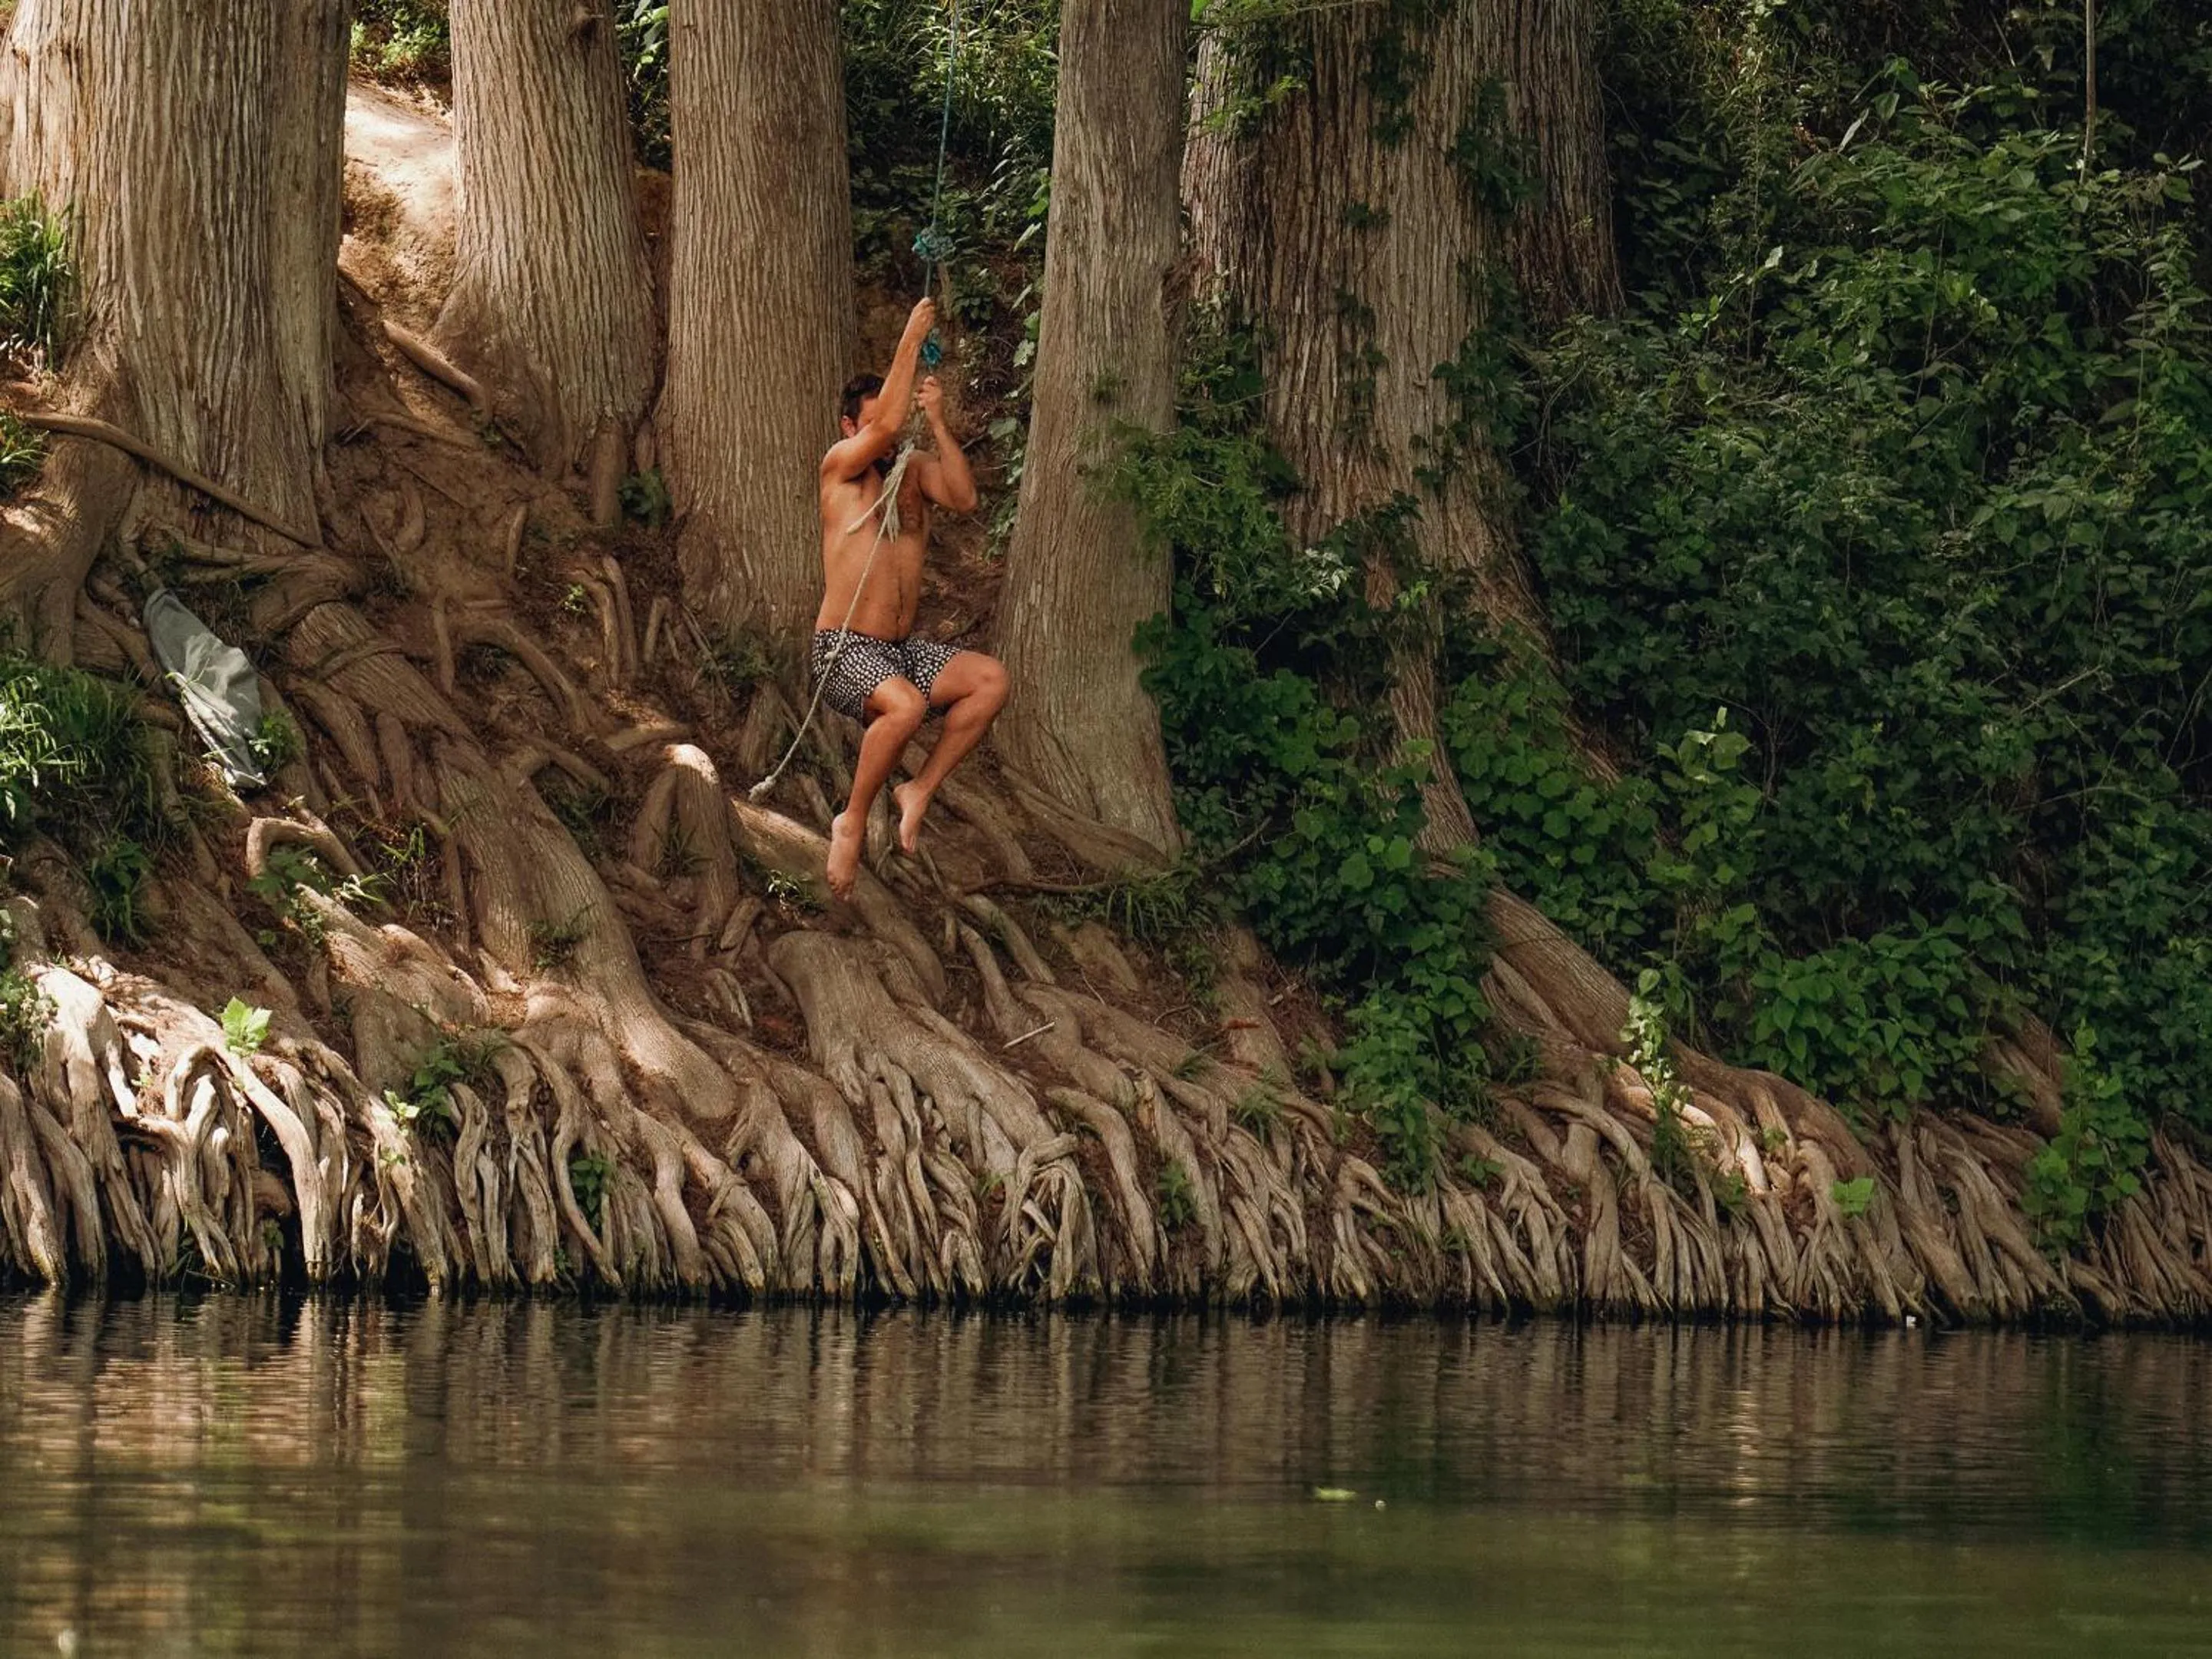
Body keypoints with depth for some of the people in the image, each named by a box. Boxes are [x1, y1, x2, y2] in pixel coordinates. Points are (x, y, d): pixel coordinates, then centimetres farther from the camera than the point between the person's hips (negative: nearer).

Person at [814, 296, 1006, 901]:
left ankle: (919, 792, -7)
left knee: (990, 679, -17)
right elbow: (886, 426, -23)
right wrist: (912, 340, -19)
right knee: (906, 705, -36)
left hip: (902, 650, 6)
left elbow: (965, 498, -8)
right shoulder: (840, 467, -4)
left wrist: (937, 423, -14)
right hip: (845, 648, -6)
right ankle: (852, 823, -16)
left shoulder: (915, 470, 12)